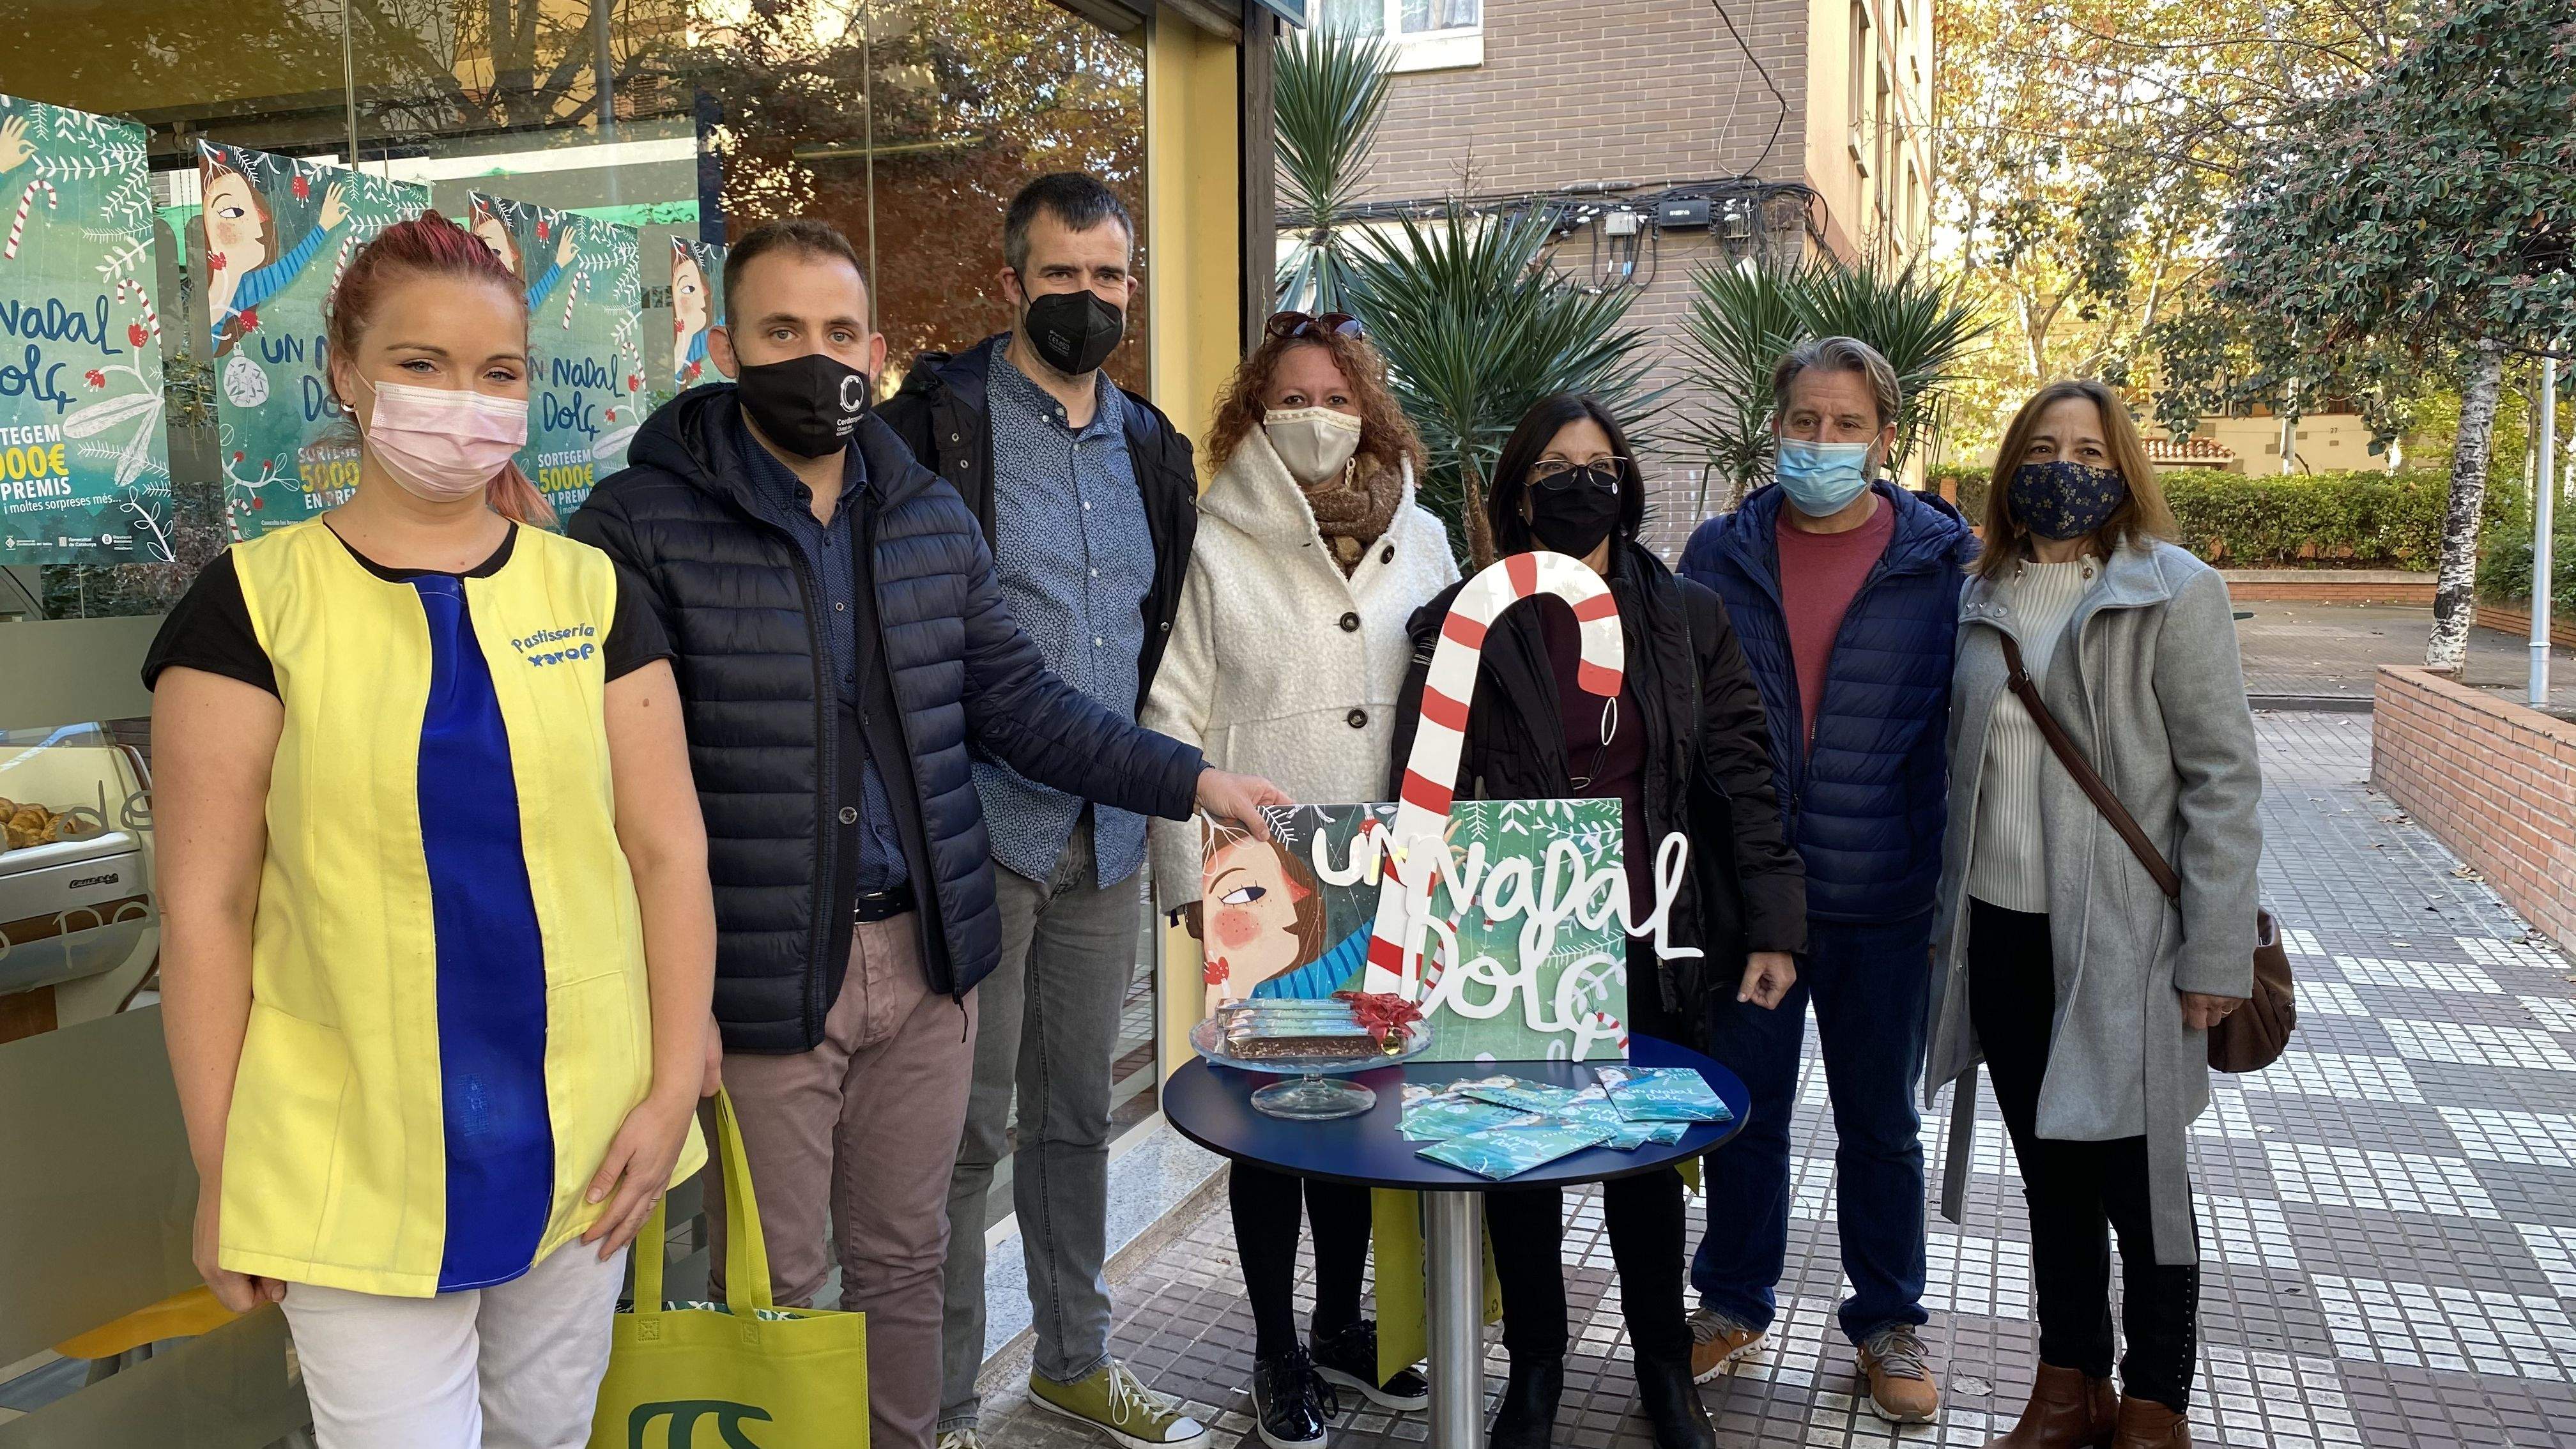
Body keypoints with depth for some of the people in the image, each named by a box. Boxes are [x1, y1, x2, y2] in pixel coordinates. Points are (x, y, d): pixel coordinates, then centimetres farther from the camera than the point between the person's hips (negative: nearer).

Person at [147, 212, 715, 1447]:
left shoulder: (591, 593, 3)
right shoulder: (255, 601, -4)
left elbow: (666, 848, 2)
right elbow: (206, 904, -4)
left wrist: (674, 1085, -4)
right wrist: (218, 1177, -3)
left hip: (579, 1141, 3)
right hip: (352, 1158, -2)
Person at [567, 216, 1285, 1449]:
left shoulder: (932, 520, 8)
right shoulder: (643, 526, -8)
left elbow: (1018, 703, 10)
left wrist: (1191, 782, 4)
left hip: (925, 956, 5)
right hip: (757, 978, -4)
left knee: (902, 1260, 18)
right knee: (771, 1287, 8)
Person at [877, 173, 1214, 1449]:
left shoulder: (1150, 446, 13)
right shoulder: (940, 421, -7)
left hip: (1107, 832, 6)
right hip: (979, 830, -6)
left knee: (1078, 1110, 17)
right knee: (964, 1127, 2)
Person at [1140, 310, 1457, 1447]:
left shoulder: (1420, 538, 7)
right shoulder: (1216, 548, -3)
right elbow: (1173, 721, -4)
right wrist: (1194, 879, -7)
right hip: (1262, 881, -3)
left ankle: (1341, 1326, 32)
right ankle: (1278, 1353, 23)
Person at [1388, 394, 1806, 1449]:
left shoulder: (1686, 618, 4)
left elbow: (1740, 776, 4)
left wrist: (1771, 924, -1)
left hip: (1650, 948, 1)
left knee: (1647, 1160, 13)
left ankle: (1664, 1364, 34)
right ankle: (1535, 1362, 32)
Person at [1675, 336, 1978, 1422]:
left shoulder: (1945, 559, -3)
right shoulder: (1722, 555, 2)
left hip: (1884, 896, -1)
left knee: (1880, 1122, 14)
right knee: (1743, 1108, 14)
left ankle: (1888, 1321, 33)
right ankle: (1733, 1303, 33)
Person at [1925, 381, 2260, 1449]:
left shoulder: (2175, 595, -5)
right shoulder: (1981, 603, 9)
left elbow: (2223, 781, -8)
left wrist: (2214, 955, -12)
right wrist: (1939, 917, 11)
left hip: (2120, 940, -4)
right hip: (2000, 932, 5)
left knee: (2136, 1178, 5)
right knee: (2048, 1167, 14)